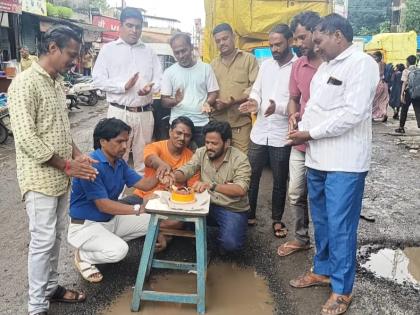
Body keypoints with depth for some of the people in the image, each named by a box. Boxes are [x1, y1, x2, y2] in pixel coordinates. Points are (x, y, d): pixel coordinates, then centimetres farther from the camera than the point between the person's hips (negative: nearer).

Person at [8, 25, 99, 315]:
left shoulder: (57, 82, 10)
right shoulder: (25, 84, -17)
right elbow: (26, 139, -22)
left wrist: (77, 154, 2)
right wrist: (67, 165, -18)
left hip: (60, 176, 8)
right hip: (40, 178, -8)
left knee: (56, 235, 17)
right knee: (43, 240, 1)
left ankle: (51, 287, 35)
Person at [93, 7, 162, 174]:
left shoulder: (149, 52, 15)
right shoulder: (108, 49, 5)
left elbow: (159, 79, 11)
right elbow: (98, 80, -2)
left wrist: (151, 87, -12)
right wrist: (123, 86, -17)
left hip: (145, 113, 3)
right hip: (119, 112, -3)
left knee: (143, 160, 10)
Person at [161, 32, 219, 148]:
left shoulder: (206, 68, 2)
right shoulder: (169, 72, 2)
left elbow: (213, 92, 5)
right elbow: (164, 101, 2)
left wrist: (207, 103, -18)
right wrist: (175, 101, -21)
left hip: (202, 123, 0)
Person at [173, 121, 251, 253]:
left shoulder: (240, 159, -16)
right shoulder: (201, 153, -2)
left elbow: (241, 189, -28)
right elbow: (185, 171, -9)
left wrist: (211, 185, -41)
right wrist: (173, 176, -35)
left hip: (233, 210, -3)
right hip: (208, 204, 4)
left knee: (230, 243, -27)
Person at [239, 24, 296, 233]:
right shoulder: (266, 64, 9)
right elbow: (256, 90, 12)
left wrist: (278, 107, -32)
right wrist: (254, 102, -11)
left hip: (282, 135, -5)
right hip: (259, 132, 5)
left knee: (279, 181, 11)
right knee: (251, 176, 12)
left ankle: (277, 219, 29)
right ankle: (249, 214, 30)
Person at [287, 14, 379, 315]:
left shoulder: (362, 63, -11)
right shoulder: (326, 65, 16)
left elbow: (353, 113, -20)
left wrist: (310, 133, -15)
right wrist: (301, 131, 0)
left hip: (344, 163, -8)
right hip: (318, 158, 8)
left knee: (340, 226, 0)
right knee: (321, 220, 18)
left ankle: (342, 289, 15)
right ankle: (323, 270, 36)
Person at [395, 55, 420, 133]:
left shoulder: (406, 71, -5)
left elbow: (404, 83, -12)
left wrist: (402, 94, -13)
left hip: (408, 92, -3)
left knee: (404, 110, 11)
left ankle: (401, 128, 19)